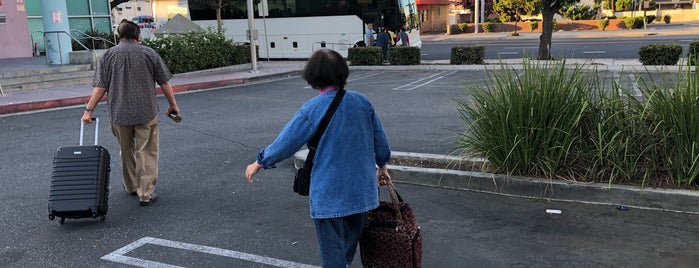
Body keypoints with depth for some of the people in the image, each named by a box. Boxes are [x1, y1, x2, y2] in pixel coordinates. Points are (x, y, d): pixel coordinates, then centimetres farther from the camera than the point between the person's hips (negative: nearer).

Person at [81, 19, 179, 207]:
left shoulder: (109, 55, 2)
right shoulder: (149, 53, -1)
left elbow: (100, 87, -3)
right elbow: (164, 83, 1)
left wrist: (89, 110, 2)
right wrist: (173, 105, 11)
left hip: (119, 113, 2)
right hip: (146, 112, -2)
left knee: (126, 151, 19)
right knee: (146, 153, 2)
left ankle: (131, 187, 32)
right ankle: (145, 194, 0)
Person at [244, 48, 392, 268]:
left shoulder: (311, 109, -15)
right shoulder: (361, 101, -2)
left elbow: (286, 142, -8)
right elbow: (380, 139, 7)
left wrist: (259, 162, 7)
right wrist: (382, 166, 24)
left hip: (329, 195, -5)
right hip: (361, 190, 5)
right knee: (350, 245, 23)